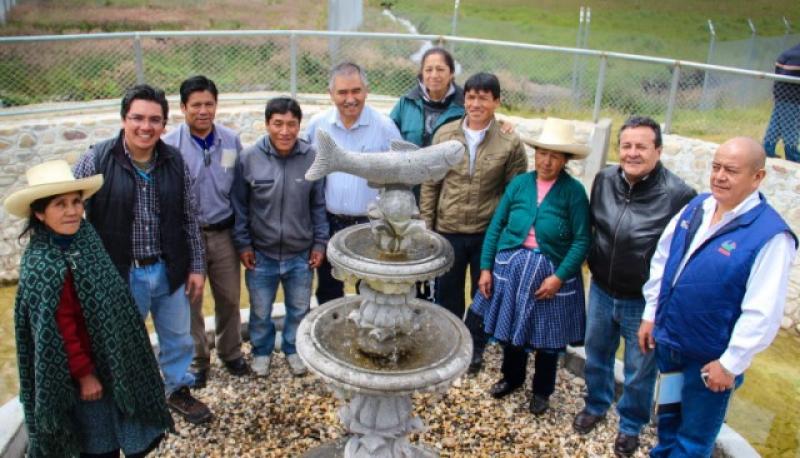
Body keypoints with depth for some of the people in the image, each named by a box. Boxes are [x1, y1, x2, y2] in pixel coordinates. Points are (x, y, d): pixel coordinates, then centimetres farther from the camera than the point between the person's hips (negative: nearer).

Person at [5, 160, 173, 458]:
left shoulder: (82, 235, -2)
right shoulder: (44, 265, -27)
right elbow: (61, 330, -22)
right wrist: (84, 373, -15)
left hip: (111, 356, 8)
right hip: (86, 364, -8)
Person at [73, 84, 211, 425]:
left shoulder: (175, 161, -2)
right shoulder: (97, 160, -12)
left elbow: (189, 218, 4)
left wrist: (197, 267, 5)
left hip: (169, 271, 3)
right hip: (120, 274, -3)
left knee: (178, 338, 18)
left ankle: (179, 391, 41)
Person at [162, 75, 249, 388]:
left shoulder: (231, 141, -2)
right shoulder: (170, 145, -10)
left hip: (223, 233, 2)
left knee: (229, 298, 15)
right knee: (191, 303, 12)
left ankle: (230, 351, 37)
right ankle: (197, 360, 31)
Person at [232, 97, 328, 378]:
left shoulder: (313, 158, -10)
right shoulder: (249, 158, -12)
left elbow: (319, 206, 0)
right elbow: (239, 206, -3)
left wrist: (320, 242, 1)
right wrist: (242, 244, -2)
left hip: (301, 254, 1)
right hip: (261, 254, -1)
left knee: (299, 309, 18)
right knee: (260, 311, 16)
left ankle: (293, 349, 43)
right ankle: (261, 351, 42)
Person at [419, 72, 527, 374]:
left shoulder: (510, 143, -8)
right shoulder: (444, 134, -3)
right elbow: (430, 184, 2)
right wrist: (425, 224, 0)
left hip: (489, 234, -1)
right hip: (448, 230, 1)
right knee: (446, 291, 15)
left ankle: (475, 347, 36)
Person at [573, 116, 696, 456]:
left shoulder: (679, 195, -22)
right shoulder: (604, 179, -6)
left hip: (644, 302, -4)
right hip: (601, 291, 4)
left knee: (639, 370, 15)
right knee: (596, 355, 23)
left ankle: (631, 425, 40)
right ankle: (596, 405, 48)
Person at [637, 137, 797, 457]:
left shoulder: (770, 235, -22)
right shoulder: (695, 207, -2)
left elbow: (762, 313, -21)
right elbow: (661, 259, 7)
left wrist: (730, 364, -17)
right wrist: (650, 314, 8)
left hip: (709, 358, -5)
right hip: (667, 340, 6)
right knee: (667, 416, 28)